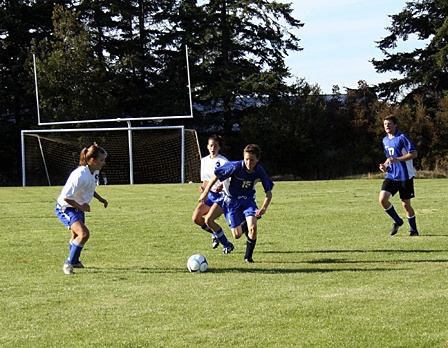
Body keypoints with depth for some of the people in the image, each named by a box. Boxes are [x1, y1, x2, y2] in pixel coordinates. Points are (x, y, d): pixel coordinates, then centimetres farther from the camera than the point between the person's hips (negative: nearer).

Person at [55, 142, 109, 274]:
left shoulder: (95, 171, -4)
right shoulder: (80, 175, -33)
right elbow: (66, 197, -30)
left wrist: (100, 199, 7)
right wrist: (81, 207, -19)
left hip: (79, 208, 9)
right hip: (65, 208, -9)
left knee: (77, 236, 25)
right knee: (84, 234, -25)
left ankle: (74, 261, 51)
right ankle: (68, 264, -13)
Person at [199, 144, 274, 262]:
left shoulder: (259, 171, -17)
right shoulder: (236, 167, -25)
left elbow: (268, 192, -12)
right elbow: (216, 175, -12)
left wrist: (264, 208, -29)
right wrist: (205, 192, -9)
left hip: (248, 200, 2)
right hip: (232, 200, -1)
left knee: (253, 227, -22)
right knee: (237, 235, -6)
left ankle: (248, 256, 0)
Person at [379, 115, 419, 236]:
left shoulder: (402, 138, -10)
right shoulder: (385, 140, 12)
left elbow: (414, 154, -15)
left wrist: (397, 160, -23)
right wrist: (385, 165, 5)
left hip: (405, 176, -6)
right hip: (391, 176, 6)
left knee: (405, 204, 0)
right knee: (382, 199, -12)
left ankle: (414, 230, 19)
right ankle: (397, 221, 10)